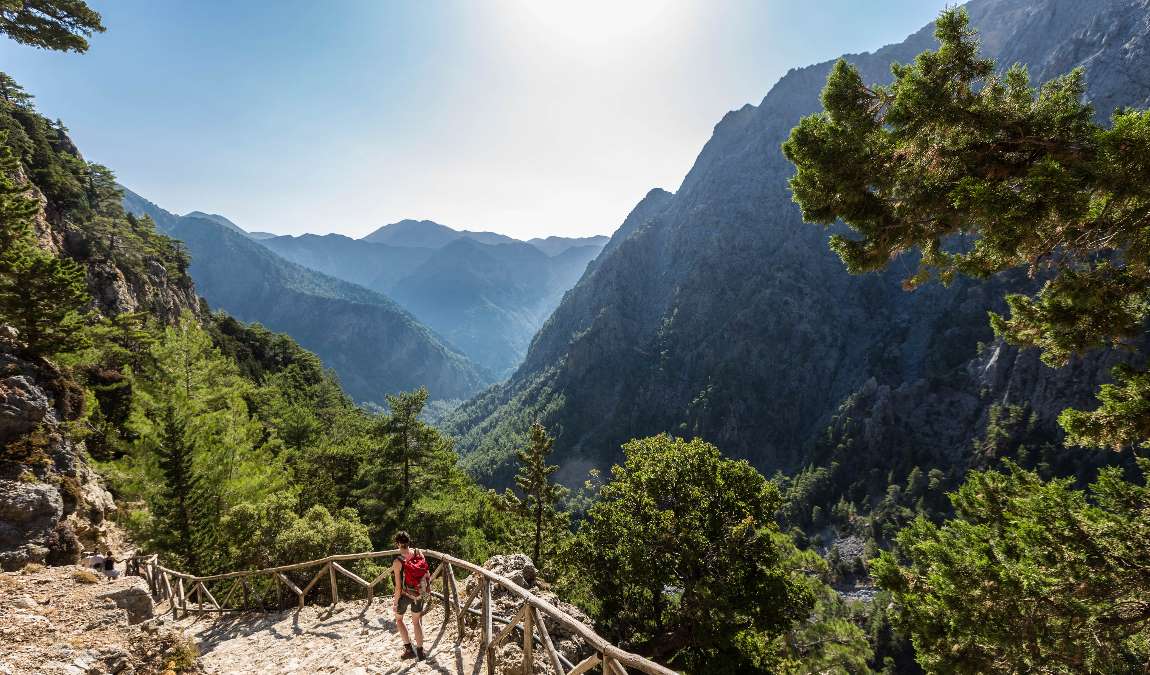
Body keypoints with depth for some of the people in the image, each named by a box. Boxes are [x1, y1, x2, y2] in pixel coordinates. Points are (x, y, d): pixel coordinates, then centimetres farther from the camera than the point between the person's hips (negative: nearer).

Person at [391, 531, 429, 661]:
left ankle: (409, 648, 21)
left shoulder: (398, 562, -24)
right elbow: (427, 574, -2)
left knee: (399, 619, 25)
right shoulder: (419, 553, -13)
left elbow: (398, 586, -18)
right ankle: (420, 650, 30)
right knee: (417, 621, 22)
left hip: (405, 594, -3)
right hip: (419, 594, 3)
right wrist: (426, 588, 14)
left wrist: (395, 602, -4)